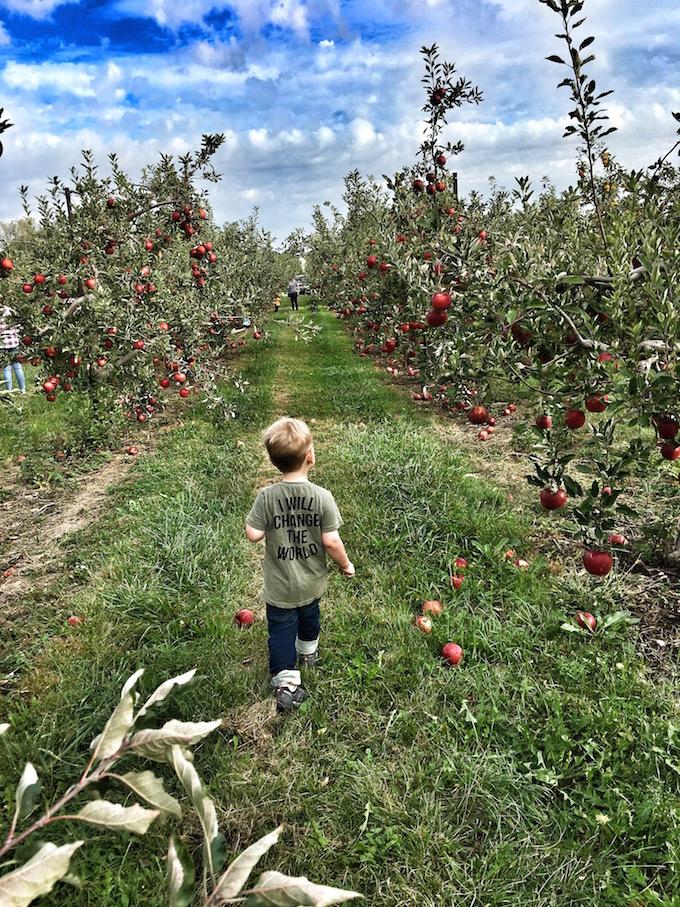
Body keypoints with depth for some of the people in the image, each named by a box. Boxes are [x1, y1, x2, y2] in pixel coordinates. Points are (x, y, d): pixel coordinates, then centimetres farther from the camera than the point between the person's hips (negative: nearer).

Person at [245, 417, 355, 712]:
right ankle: (308, 653, 53)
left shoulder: (267, 496, -21)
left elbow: (253, 534, -19)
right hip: (312, 581, 2)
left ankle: (286, 684, 7)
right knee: (309, 616, 29)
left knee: (281, 629, 12)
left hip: (279, 586, -2)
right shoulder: (323, 497, -21)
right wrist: (345, 564, -1)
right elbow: (331, 542, -19)